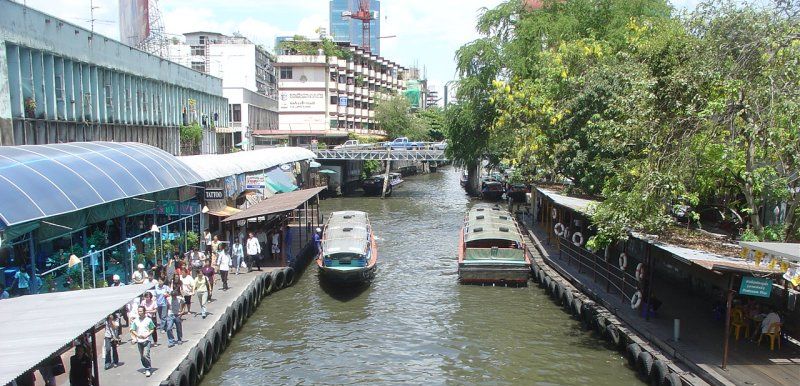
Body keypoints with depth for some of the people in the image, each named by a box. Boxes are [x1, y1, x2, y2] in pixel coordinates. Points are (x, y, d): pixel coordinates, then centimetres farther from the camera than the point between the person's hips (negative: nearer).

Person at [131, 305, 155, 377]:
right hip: (139, 341, 4)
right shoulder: (135, 321, 4)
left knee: (146, 355, -16)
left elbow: (153, 329, 4)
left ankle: (148, 369, -6)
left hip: (146, 340, -4)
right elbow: (132, 330, 8)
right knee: (142, 357, 9)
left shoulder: (148, 320, -3)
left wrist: (147, 335, -13)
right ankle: (147, 368, 26)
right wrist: (138, 335, -9)